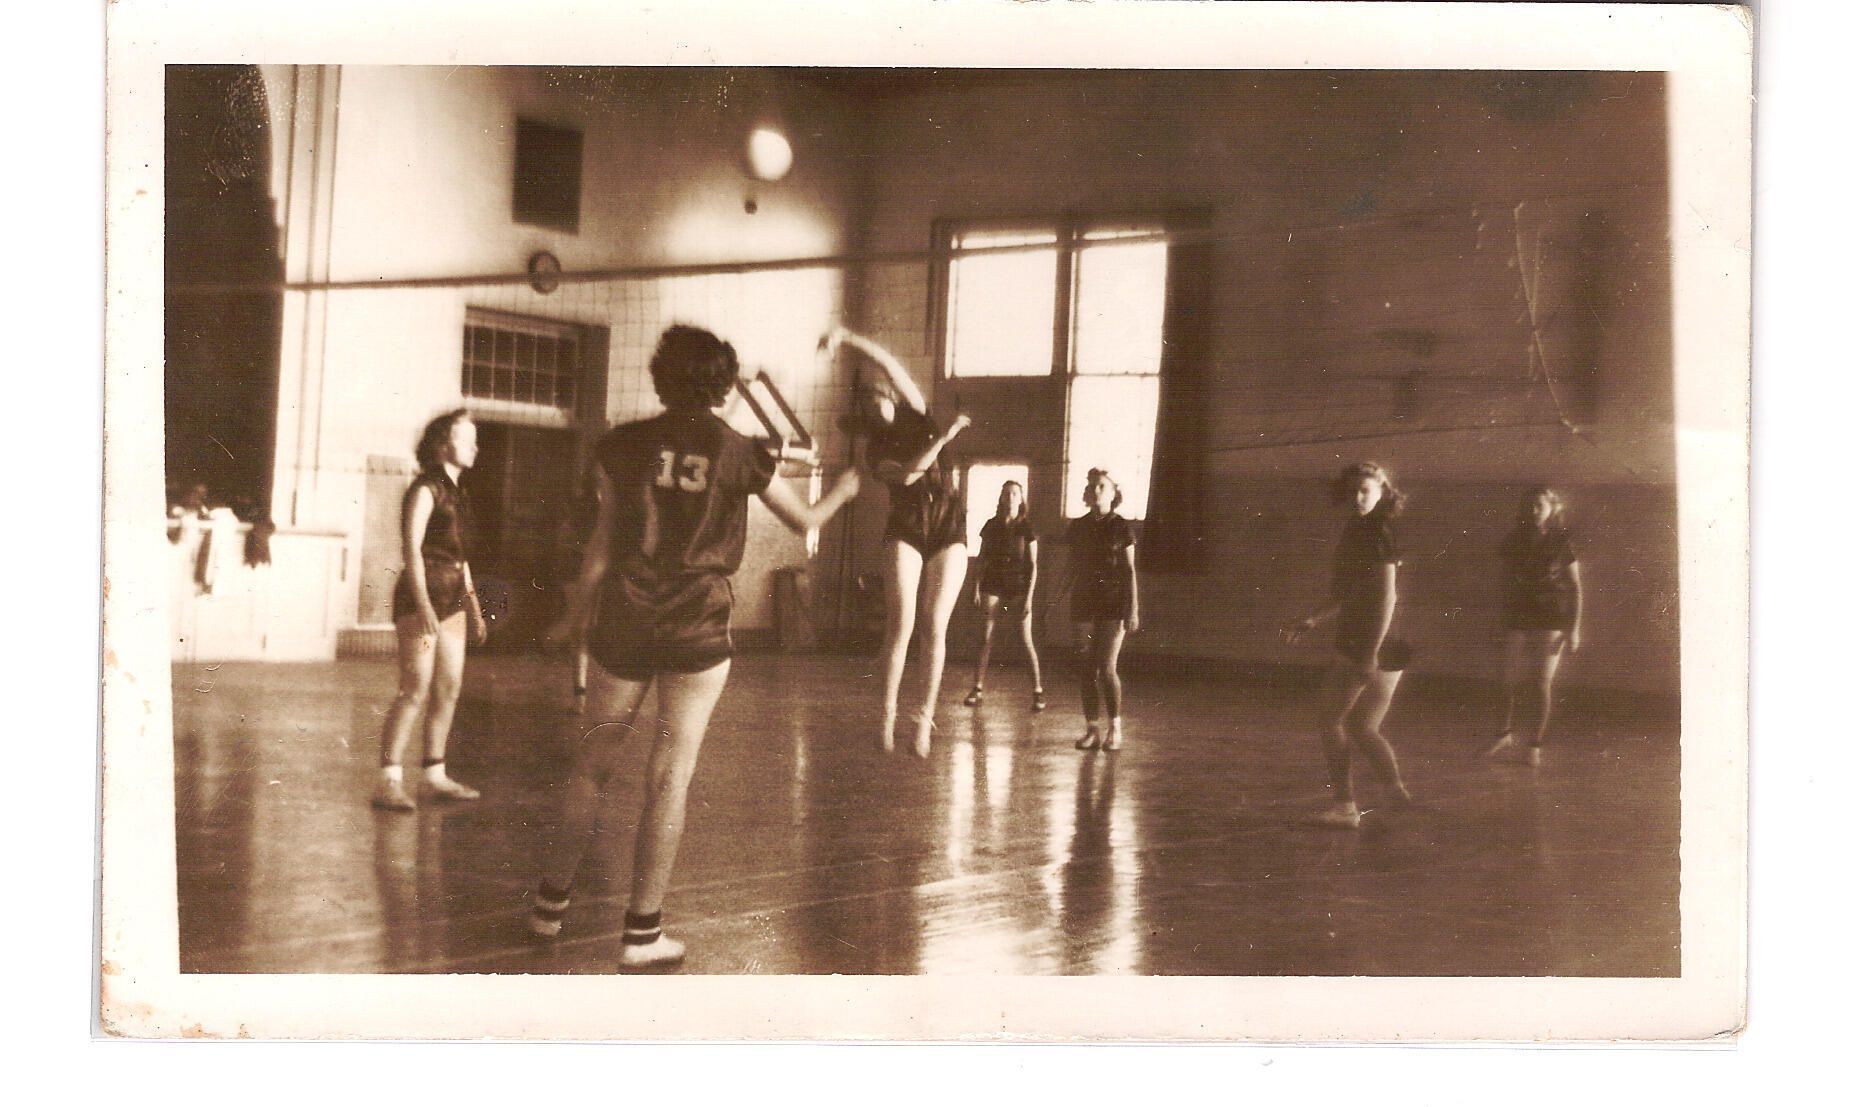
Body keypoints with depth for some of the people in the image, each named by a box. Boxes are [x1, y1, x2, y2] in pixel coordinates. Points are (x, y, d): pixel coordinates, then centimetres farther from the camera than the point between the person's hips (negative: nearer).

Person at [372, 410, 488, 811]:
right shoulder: (425, 489, -7)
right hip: (421, 596, -8)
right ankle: (388, 781, -11)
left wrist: (474, 609, 20)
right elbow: (411, 550, -15)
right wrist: (424, 605, -23)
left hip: (453, 597, 9)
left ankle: (435, 775, 14)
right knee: (415, 689, -12)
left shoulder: (455, 492, 18)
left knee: (448, 690, 8)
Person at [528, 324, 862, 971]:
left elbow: (602, 545, 4)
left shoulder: (624, 446, 1)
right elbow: (804, 521, 12)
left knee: (593, 764, 14)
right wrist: (842, 491, 32)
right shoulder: (739, 453, -1)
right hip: (698, 628, -1)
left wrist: (574, 617, 15)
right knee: (669, 778, 2)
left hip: (623, 625, 2)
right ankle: (642, 931, 5)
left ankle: (551, 903, 23)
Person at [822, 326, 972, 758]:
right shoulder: (880, 454, 11)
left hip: (950, 530, 1)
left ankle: (926, 716, -2)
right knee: (901, 624, -13)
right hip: (906, 531, -1)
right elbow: (908, 473, -12)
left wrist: (848, 337, -6)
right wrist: (945, 436, -15)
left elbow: (889, 363, 2)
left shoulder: (918, 416, 14)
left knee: (934, 629, -6)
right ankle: (888, 715, -10)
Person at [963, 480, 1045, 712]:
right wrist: (977, 588, 2)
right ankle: (977, 689, 2)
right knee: (986, 640, -1)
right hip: (992, 587, 2)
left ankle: (1038, 691, 1)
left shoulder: (1027, 528, 0)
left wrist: (1029, 597, -8)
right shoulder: (991, 526, 6)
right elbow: (981, 560, 10)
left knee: (1026, 641, -4)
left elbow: (1033, 565, -1)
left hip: (1018, 589, -2)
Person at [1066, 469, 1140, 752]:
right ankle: (1091, 729, 8)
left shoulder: (1121, 527, -1)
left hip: (1114, 604, -4)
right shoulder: (1077, 528, 8)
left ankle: (1115, 729, 3)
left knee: (1107, 668, -10)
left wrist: (1133, 609, -7)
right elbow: (1072, 568, 13)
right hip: (1085, 603, 4)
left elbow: (1130, 570, -1)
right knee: (1087, 669, 1)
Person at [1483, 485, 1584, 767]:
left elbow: (1574, 587, -1)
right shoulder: (1513, 542, 5)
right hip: (1517, 619, 3)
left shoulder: (1561, 543, -3)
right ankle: (1505, 735, 21)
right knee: (1509, 680, 3)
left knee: (1541, 683, -2)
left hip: (1551, 620, -3)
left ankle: (1534, 745, 7)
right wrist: (1503, 619, 11)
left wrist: (1574, 628, -6)